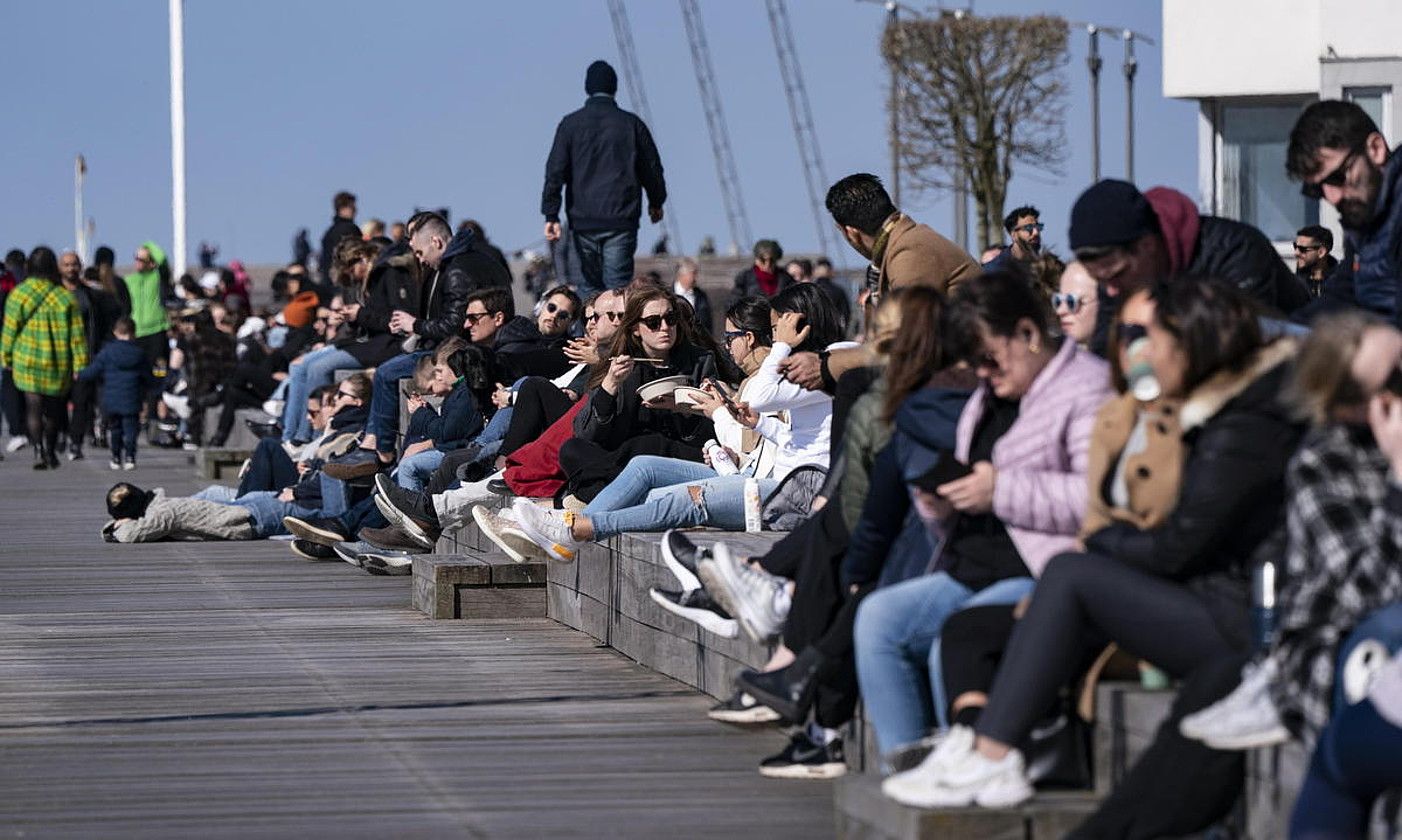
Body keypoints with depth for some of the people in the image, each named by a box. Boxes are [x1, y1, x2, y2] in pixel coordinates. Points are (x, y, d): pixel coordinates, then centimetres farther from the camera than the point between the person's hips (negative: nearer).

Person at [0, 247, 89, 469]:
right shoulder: (65, 297, -4)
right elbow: (77, 334, -3)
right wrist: (80, 365, 2)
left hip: (27, 361, -1)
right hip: (58, 364, 1)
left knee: (33, 407, -1)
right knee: (53, 408, 16)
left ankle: (38, 450, -17)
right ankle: (50, 453, 25)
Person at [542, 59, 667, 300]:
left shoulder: (570, 124, 2)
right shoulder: (631, 124, 4)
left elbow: (555, 171, -3)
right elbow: (652, 169, 11)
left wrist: (551, 215, -2)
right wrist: (656, 203, 28)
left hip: (583, 221, 1)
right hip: (621, 221, -1)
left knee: (589, 285, 11)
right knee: (618, 286, -3)